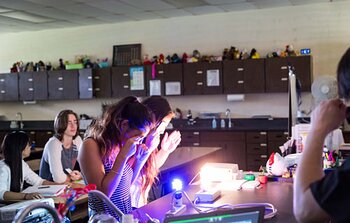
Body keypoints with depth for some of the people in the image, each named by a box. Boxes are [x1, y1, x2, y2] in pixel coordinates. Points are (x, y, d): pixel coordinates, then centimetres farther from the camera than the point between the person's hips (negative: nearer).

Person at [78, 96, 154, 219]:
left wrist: (139, 160, 2)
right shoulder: (91, 145, -14)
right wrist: (123, 156, -22)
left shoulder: (119, 144, 6)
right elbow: (103, 193, -21)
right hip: (104, 219, -7)